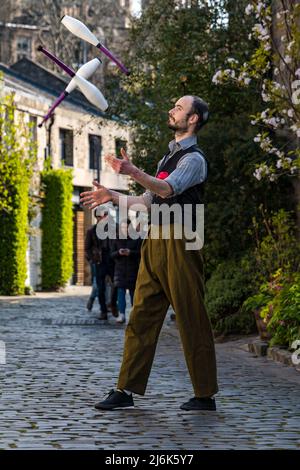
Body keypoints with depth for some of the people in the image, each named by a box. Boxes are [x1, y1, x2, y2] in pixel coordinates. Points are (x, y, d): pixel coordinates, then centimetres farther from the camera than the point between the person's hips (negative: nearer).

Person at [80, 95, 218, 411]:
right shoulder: (170, 155, 23)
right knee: (142, 317, 6)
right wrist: (113, 196, 22)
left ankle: (205, 395, 4)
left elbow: (167, 190, -25)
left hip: (177, 243, -9)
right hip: (155, 242, 9)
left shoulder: (193, 158, -7)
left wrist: (133, 172, -38)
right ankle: (127, 390, 8)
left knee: (191, 320, -3)